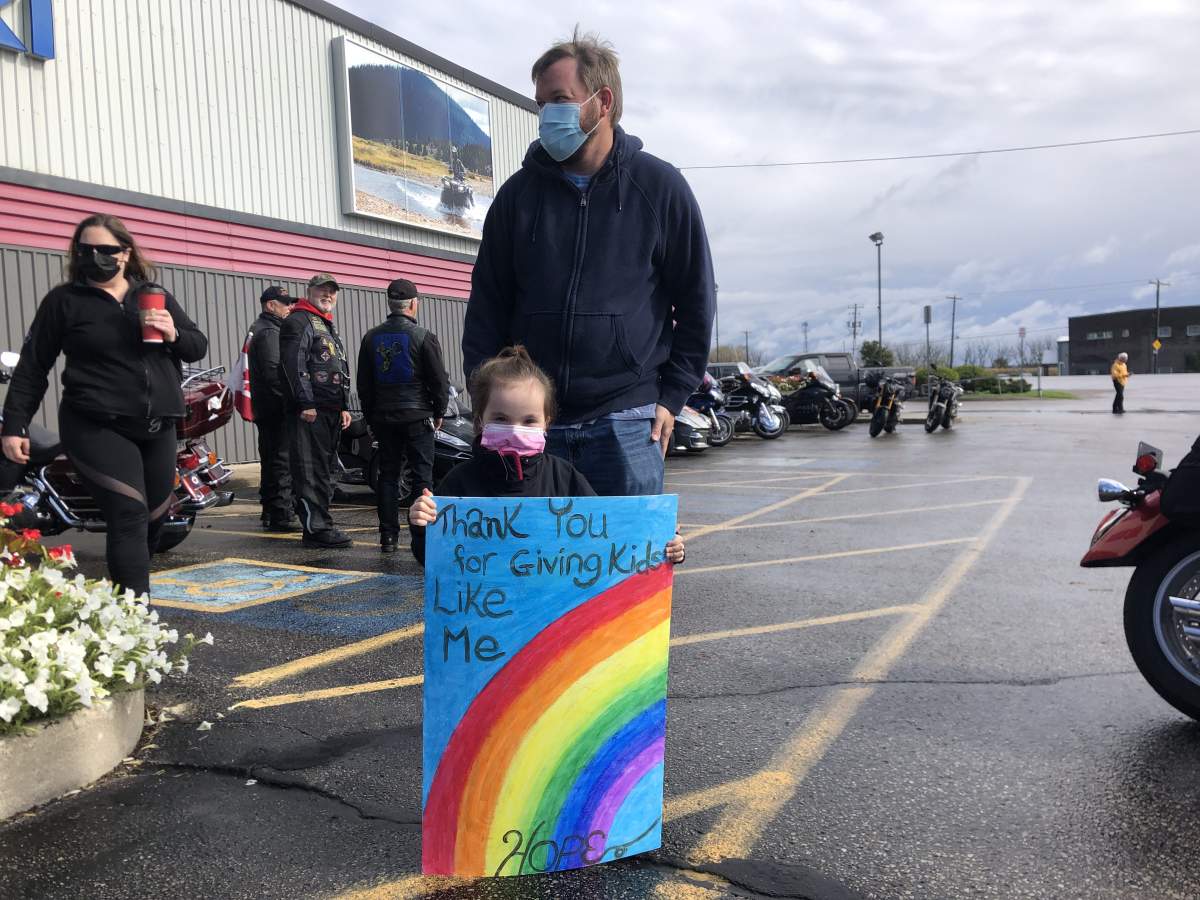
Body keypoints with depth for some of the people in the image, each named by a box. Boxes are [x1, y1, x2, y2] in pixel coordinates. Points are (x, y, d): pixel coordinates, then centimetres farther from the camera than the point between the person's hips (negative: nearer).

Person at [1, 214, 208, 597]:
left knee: (155, 515, 13)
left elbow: (199, 347, 14)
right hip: (97, 428, -5)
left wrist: (174, 334, -8)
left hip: (158, 428, 5)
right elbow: (33, 366, 3)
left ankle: (126, 585, 35)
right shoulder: (64, 301, 2)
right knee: (129, 517, -16)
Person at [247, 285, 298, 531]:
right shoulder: (269, 331, -12)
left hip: (264, 408, 11)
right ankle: (281, 516, -8)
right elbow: (273, 372, -23)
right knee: (282, 460, -9)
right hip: (275, 407, -11)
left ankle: (270, 514, 23)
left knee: (270, 460, 15)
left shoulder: (259, 328, 21)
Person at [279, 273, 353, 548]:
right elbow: (294, 364, -15)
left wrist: (344, 407, 21)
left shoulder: (329, 327, 27)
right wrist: (306, 403, -21)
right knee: (311, 471, -10)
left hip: (331, 411, 10)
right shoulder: (298, 322, -4)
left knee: (325, 470, 12)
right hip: (309, 411, -10)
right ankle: (317, 528, -11)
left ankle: (319, 524, 18)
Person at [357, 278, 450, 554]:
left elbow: (363, 383, 11)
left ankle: (388, 536, 9)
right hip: (417, 416, -4)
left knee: (388, 475, 8)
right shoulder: (423, 336, -8)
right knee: (422, 476, 0)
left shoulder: (371, 337, 7)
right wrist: (438, 412, 7)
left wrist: (371, 416, 18)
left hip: (383, 417, 4)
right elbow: (439, 380, -7)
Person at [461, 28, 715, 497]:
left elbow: (696, 300, 5)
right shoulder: (518, 193, 8)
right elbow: (486, 305, 10)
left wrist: (672, 397, 0)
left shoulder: (660, 186, 2)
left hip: (626, 419, -2)